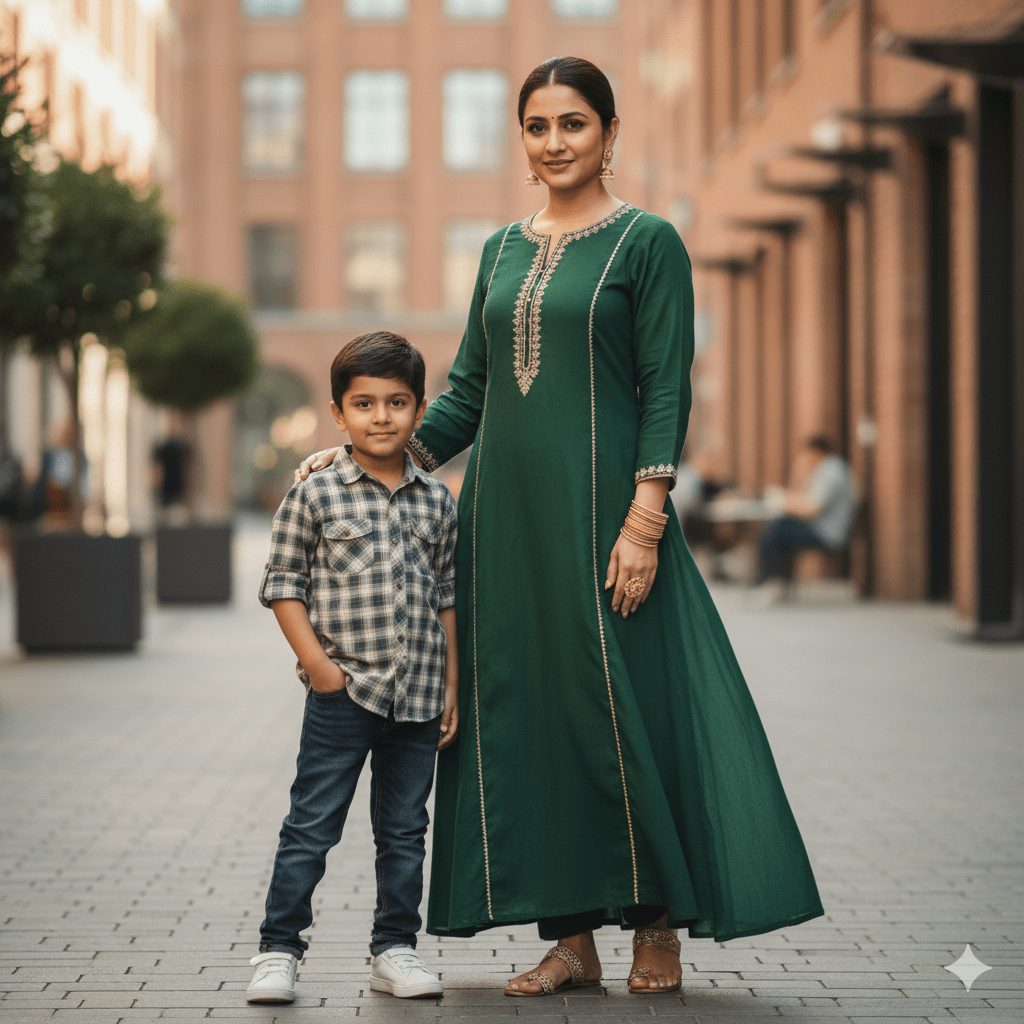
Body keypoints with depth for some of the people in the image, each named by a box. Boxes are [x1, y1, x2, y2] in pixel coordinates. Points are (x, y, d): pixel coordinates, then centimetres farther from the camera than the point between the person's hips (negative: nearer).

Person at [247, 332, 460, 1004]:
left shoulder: (437, 501, 8)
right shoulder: (316, 496, -3)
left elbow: (447, 598, 12)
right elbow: (284, 583, -1)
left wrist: (451, 688, 9)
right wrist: (315, 660, -11)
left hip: (418, 696, 4)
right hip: (342, 692, -3)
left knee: (405, 830, 11)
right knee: (312, 825, 0)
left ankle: (395, 949, 21)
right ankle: (279, 949, 8)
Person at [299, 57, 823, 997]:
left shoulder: (647, 242, -2)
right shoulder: (503, 250, 15)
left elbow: (666, 391, -8)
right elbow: (467, 392, 16)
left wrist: (644, 523, -17)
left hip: (600, 506, -6)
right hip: (506, 513, 6)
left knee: (622, 707, -4)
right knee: (526, 714, 5)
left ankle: (658, 928, 10)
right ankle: (572, 938, 13)